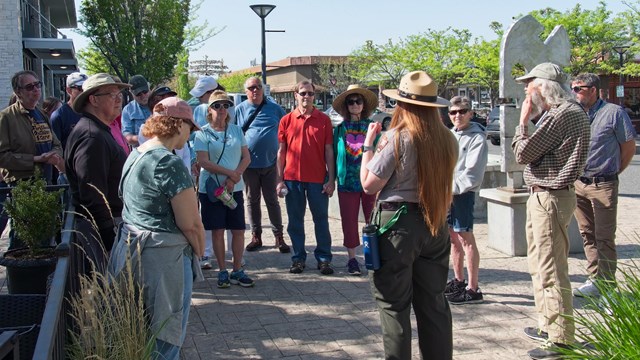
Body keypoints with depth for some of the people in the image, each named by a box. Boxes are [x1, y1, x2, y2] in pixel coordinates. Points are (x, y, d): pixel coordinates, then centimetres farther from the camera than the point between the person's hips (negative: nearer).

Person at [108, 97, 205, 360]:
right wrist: (199, 251, -1)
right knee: (166, 338, 5)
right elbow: (191, 224, -19)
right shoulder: (169, 163, -18)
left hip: (130, 247, 9)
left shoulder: (135, 155, 9)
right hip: (163, 257, -9)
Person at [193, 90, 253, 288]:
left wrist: (233, 178, -10)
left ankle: (237, 270, 15)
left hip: (235, 189, 3)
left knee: (238, 230, 3)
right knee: (218, 231, 3)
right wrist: (229, 173, -15)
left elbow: (246, 157, 5)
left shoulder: (236, 130, 7)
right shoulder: (203, 133, -3)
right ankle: (222, 271, 14)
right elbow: (203, 162, -11)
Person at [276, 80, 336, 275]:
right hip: (292, 178, 1)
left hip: (318, 178, -1)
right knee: (295, 221, 8)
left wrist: (331, 179, -4)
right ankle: (298, 258, 18)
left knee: (321, 219, 5)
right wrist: (280, 180, 0)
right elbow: (281, 152, 6)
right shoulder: (286, 120, 4)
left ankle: (324, 258, 15)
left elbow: (329, 151, 1)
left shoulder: (324, 120, 2)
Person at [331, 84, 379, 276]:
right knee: (349, 221, 6)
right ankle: (352, 258, 17)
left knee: (373, 220, 1)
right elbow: (334, 154, 9)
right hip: (347, 180, 1)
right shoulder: (340, 129, 7)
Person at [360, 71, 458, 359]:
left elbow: (369, 184, -9)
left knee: (394, 304, 6)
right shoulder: (447, 140, 1)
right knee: (434, 302, 15)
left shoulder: (396, 138, -15)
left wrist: (368, 144, 0)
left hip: (399, 224, -5)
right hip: (435, 224, 6)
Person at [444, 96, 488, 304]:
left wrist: (451, 187, -16)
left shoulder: (477, 138, -7)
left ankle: (473, 289, -3)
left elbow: (472, 173, -14)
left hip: (463, 194, -8)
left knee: (466, 239, -6)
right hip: (445, 193, 8)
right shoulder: (449, 135, 15)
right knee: (453, 238, 15)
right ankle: (458, 281, 28)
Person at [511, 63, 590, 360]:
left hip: (550, 199, -11)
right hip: (542, 196, 11)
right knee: (539, 266, 20)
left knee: (552, 271, -6)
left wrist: (523, 120, -3)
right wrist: (532, 120, 9)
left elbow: (523, 153, -17)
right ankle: (548, 325, 32)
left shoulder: (563, 115, -19)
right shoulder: (556, 113, 13)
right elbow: (538, 149, 16)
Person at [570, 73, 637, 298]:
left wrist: (612, 172, 3)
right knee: (587, 234, 11)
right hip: (578, 184, 6)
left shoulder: (613, 113, -6)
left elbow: (629, 146, 0)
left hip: (603, 185, -5)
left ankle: (607, 285, 6)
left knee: (604, 237, -1)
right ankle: (595, 280, 22)